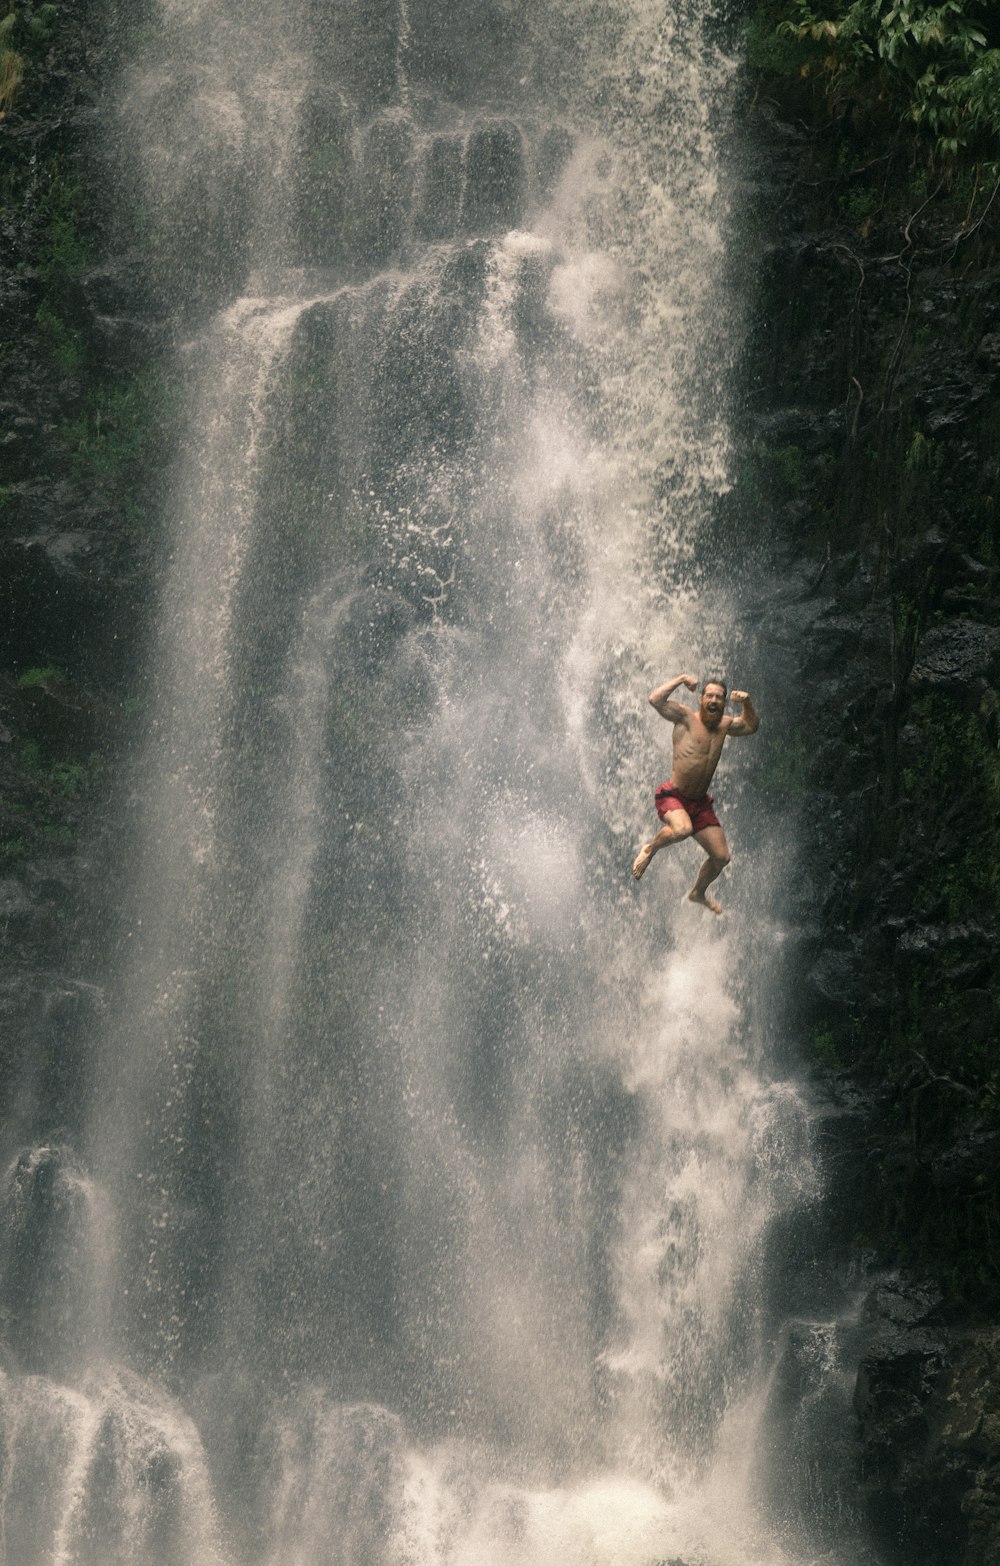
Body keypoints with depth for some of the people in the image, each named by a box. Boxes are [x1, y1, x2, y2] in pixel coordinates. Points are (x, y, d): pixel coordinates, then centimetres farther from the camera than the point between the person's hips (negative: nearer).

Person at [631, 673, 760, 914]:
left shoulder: (724, 725, 9)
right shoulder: (686, 717, -9)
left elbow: (752, 726, 26)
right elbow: (655, 699, -23)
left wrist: (747, 704, 8)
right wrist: (681, 679, -17)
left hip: (700, 803, 6)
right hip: (672, 796, -6)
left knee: (721, 857, 6)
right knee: (682, 829, -39)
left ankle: (699, 892, 35)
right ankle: (650, 848, -6)